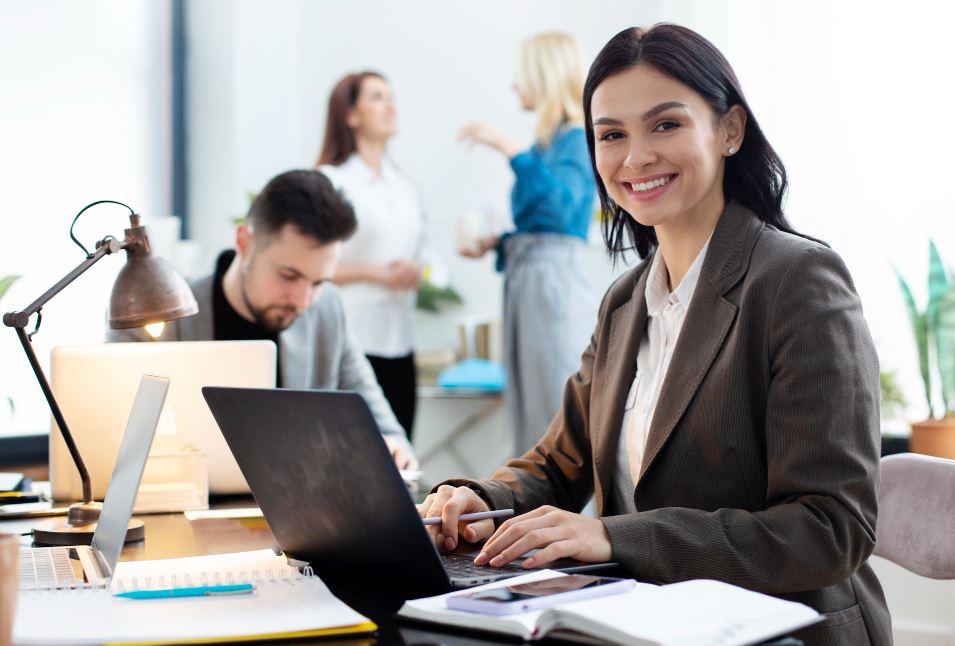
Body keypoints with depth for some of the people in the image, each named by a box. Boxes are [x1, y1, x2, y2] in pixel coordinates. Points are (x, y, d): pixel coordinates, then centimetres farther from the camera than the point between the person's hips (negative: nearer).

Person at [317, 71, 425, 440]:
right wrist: (374, 273, -15)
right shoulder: (330, 181, -4)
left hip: (399, 340, 6)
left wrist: (415, 273, 1)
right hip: (351, 341, -6)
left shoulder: (403, 186, 16)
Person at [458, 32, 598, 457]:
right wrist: (492, 243, 9)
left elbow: (561, 205, -26)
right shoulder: (546, 142, 16)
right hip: (524, 279, 9)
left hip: (554, 282, -9)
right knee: (531, 407, 11)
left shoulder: (578, 140, -8)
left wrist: (509, 149, -26)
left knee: (564, 409, -7)